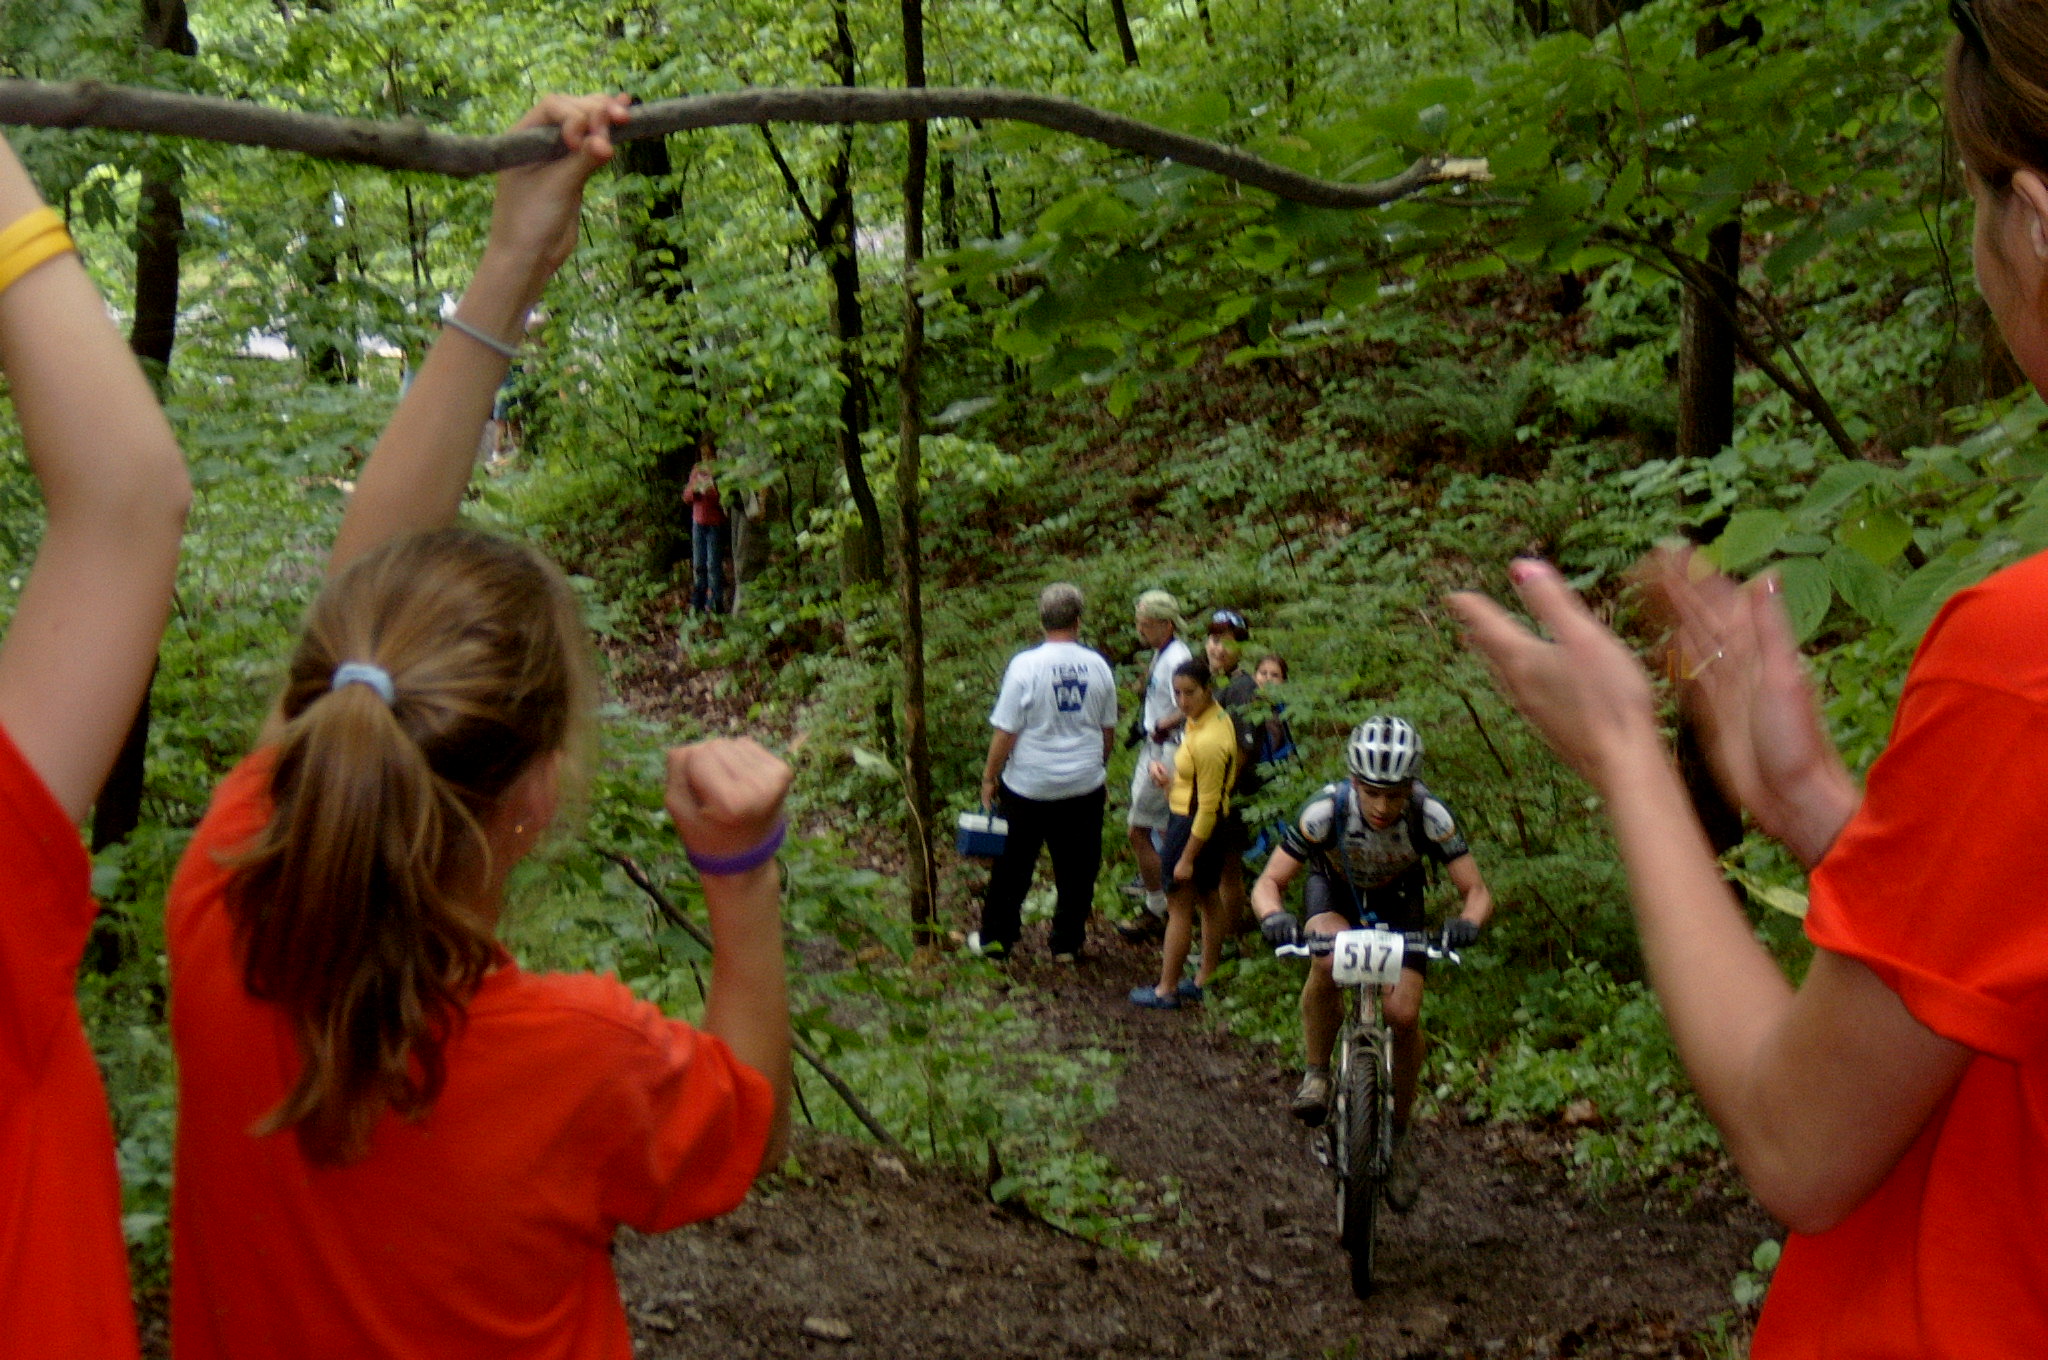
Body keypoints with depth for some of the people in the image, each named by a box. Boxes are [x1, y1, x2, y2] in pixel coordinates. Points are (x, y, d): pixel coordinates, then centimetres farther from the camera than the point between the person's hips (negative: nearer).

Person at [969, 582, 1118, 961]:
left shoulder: (1025, 665, -14)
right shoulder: (1097, 665, -3)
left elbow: (1005, 731, -12)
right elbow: (1108, 729, 9)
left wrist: (989, 777, 1)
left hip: (1030, 786, -2)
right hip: (1085, 785, 2)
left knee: (1014, 864, 12)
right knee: (1077, 868, 12)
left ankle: (996, 936, 23)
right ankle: (1067, 943, 19)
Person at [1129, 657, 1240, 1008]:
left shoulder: (1207, 742, -30)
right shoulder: (1215, 714, 0)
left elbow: (1208, 807, -26)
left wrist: (1186, 858, -21)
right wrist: (1169, 772, 3)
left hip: (1192, 825, -10)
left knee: (1179, 906, 2)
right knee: (1208, 899, 19)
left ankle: (1166, 990, 13)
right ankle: (1207, 978, 33)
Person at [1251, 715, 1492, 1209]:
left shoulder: (1430, 816, -32)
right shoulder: (1326, 811, -35)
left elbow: (1476, 890, -27)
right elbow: (1269, 882, -28)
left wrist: (1467, 921, -51)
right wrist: (1273, 917, -50)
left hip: (1397, 900, 1)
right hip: (1334, 892, -1)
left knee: (1403, 1013, -15)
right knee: (1328, 961, -35)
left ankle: (1398, 1137, 6)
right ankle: (1316, 1074, -13)